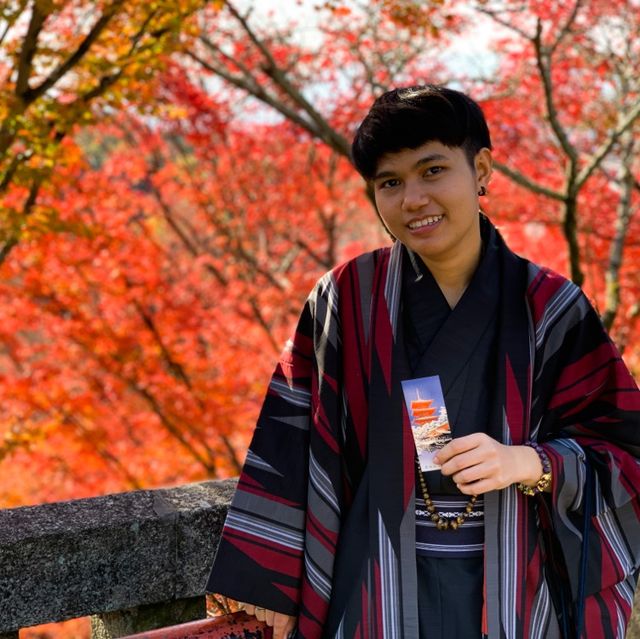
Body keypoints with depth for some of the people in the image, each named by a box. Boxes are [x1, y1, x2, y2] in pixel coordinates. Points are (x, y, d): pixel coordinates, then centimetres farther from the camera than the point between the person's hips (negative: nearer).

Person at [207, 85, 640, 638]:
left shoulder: (550, 310, -5)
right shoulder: (346, 301, -4)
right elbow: (291, 447, -1)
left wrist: (530, 463, -21)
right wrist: (271, 583, -2)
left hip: (512, 592, 0)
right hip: (380, 591, 0)